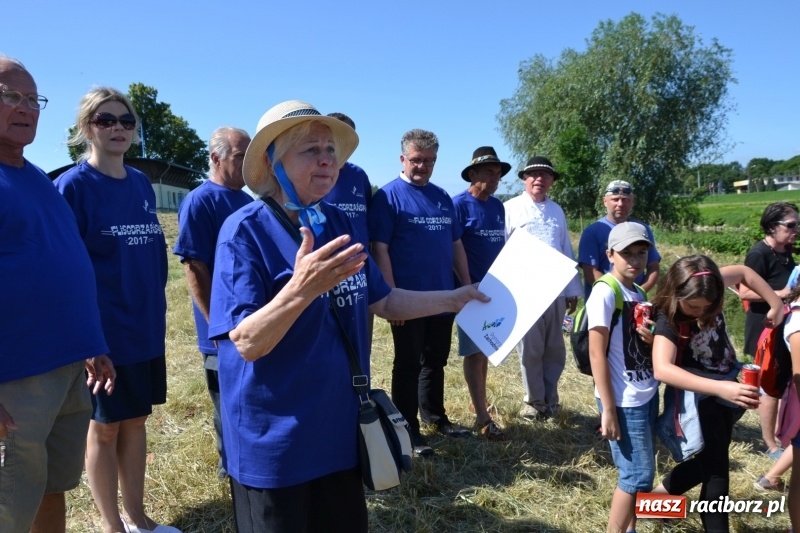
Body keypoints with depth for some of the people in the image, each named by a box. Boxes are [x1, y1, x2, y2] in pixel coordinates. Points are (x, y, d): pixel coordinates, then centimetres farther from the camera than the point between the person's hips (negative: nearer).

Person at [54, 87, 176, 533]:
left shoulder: (141, 184, 7)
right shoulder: (72, 186, -10)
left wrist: (156, 308, 13)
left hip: (146, 327, 6)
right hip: (103, 329, -6)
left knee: (136, 421, 15)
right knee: (105, 427, 9)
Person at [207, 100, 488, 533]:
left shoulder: (338, 224, 3)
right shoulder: (245, 230, -17)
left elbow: (383, 302, 12)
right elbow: (248, 344, -24)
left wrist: (455, 298, 7)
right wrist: (302, 288, -39)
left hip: (340, 429, 7)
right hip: (273, 443, -6)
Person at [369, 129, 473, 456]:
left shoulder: (443, 198, 10)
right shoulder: (388, 196, -9)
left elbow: (456, 245, 15)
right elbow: (379, 249, -15)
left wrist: (468, 286, 11)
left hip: (443, 297, 6)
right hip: (409, 299, -6)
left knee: (436, 361, 19)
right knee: (408, 365, 6)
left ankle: (435, 416, 35)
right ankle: (408, 429, 18)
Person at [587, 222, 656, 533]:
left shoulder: (638, 294, 8)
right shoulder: (605, 293, -15)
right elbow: (597, 354, -17)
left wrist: (652, 340, -6)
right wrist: (608, 410, -18)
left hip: (648, 395, 8)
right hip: (625, 402, -8)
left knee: (639, 471, 16)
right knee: (638, 475, -1)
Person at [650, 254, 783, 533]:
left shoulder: (708, 291, -15)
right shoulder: (667, 319, -30)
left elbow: (744, 272, 6)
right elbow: (662, 369, -47)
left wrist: (776, 304, 0)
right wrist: (720, 388, -54)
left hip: (727, 388, 7)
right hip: (700, 396, -7)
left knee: (710, 460, 19)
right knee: (716, 468, -6)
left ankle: (661, 491, 39)